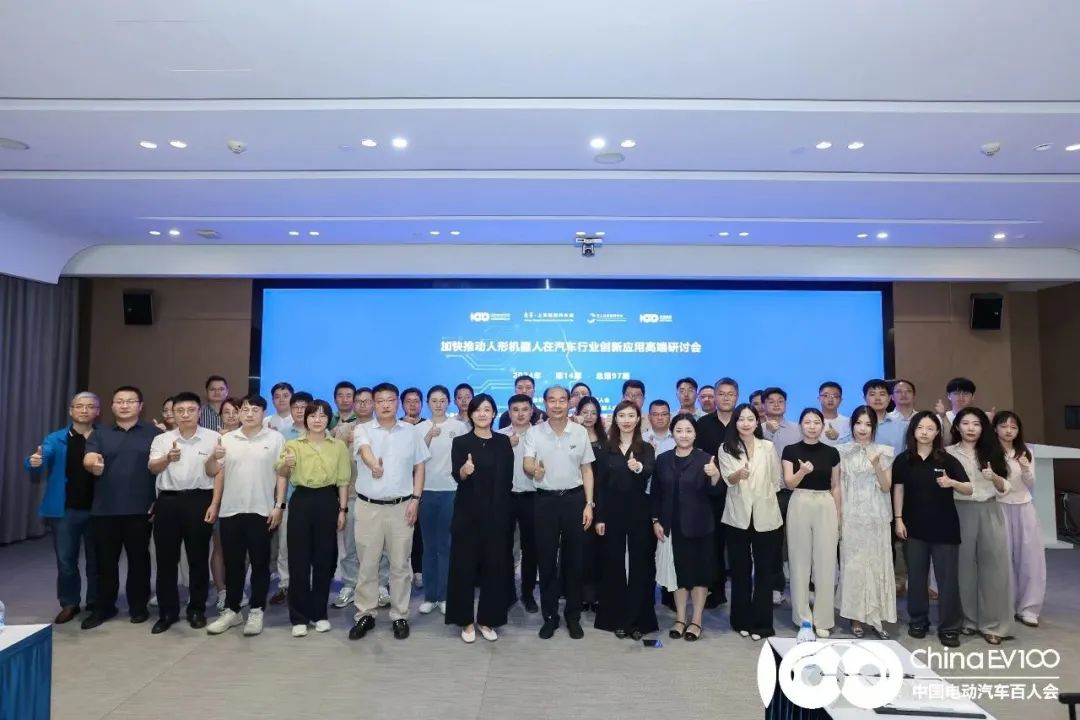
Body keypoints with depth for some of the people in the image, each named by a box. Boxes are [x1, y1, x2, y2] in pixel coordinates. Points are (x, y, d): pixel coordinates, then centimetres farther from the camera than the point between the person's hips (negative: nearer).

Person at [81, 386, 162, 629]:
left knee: (139, 559, 6)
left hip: (139, 509, -2)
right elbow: (88, 460, -6)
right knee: (105, 560, 10)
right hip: (104, 510, 2)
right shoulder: (99, 434, 10)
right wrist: (92, 463, -30)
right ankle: (104, 607, 24)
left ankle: (138, 606, 19)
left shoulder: (154, 434, 2)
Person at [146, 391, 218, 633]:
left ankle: (197, 609, 19)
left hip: (199, 500, -2)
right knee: (166, 558, 7)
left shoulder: (213, 438, 1)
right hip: (168, 500, 2)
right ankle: (167, 612, 19)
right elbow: (152, 467, -8)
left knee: (198, 557, 6)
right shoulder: (162, 439, 7)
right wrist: (168, 458, -27)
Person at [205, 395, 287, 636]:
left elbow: (281, 474, -1)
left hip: (262, 510, -3)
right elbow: (217, 473, 13)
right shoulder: (226, 439, 9)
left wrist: (279, 505, -7)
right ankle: (231, 610, 23)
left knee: (260, 563, 5)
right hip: (230, 510, 3)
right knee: (232, 563, 11)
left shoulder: (276, 438, 0)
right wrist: (214, 504, 0)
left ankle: (256, 611, 16)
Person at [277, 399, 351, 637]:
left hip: (328, 501, 1)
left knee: (324, 558, 7)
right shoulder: (293, 445, 4)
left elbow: (343, 481, 6)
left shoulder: (339, 446, 6)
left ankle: (319, 613, 21)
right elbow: (281, 472, -11)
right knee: (298, 559, 1)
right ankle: (299, 617, 12)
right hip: (301, 500, -1)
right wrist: (285, 464, -34)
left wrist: (343, 509, 0)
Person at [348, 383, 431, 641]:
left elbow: (419, 467, 8)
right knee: (367, 563, 8)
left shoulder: (411, 432, 5)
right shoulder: (363, 430, 0)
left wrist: (415, 499, -2)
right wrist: (373, 463, -47)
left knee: (400, 564, 8)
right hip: (368, 506, 0)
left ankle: (400, 615, 20)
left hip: (401, 506, 1)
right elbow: (364, 449, -24)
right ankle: (366, 614, 23)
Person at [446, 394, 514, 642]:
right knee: (464, 566, 2)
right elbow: (456, 475, -15)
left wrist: (503, 508, 3)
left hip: (497, 513, 2)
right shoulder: (460, 442, -1)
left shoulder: (503, 441, 5)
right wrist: (464, 470, -37)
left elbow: (508, 479, 6)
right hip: (468, 512, -2)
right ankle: (466, 621, 16)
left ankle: (487, 619, 20)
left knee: (494, 566, 6)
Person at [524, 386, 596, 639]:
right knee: (546, 560, 6)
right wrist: (534, 469, -38)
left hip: (574, 498, 1)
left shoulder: (580, 432, 1)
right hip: (545, 500, 0)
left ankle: (573, 616, 22)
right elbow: (526, 463, -14)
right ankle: (550, 616, 20)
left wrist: (589, 504, -1)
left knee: (574, 559, 7)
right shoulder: (534, 433, -2)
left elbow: (587, 469, 5)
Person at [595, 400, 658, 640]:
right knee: (613, 564, 8)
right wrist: (599, 517, -3)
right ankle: (616, 618, 20)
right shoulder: (605, 450, 4)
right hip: (612, 512, 2)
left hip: (639, 512, -1)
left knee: (640, 564, 4)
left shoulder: (646, 449, -1)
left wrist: (638, 467, -46)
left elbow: (650, 472, -23)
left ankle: (638, 619, 15)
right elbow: (600, 486, 3)